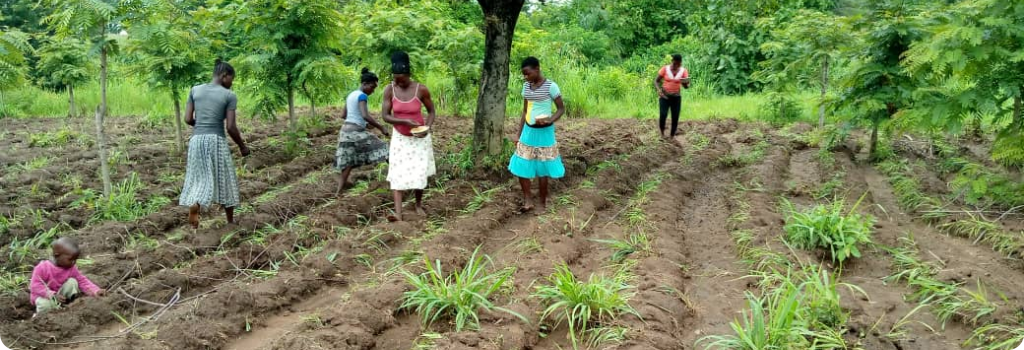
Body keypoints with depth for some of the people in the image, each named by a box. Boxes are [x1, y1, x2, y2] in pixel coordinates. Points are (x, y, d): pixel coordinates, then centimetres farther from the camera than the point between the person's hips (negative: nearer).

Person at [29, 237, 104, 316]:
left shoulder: (71, 268, -9)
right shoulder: (42, 268, -23)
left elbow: (83, 281, -10)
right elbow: (35, 286, -25)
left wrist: (96, 291, -28)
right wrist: (53, 295, -35)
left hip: (60, 294, 4)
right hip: (43, 295, -4)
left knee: (72, 281, -18)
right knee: (45, 304, -36)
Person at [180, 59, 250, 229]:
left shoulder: (195, 90, 7)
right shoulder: (229, 96, -4)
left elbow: (188, 119, 5)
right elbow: (230, 127, -8)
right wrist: (242, 146, 6)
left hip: (196, 140, 3)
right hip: (217, 141, -3)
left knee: (199, 179, 12)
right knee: (224, 180, 12)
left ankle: (194, 204, -18)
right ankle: (231, 221, 22)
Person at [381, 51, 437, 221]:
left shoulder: (421, 90, -16)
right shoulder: (389, 90, -13)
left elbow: (431, 111, -4)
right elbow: (385, 116, -12)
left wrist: (428, 127, -22)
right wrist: (405, 121, -27)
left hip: (419, 137, -1)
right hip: (399, 137, 1)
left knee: (419, 172, 2)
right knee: (397, 174, -8)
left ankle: (419, 203, 28)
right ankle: (398, 213, -13)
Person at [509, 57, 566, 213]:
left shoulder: (550, 86, -13)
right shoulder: (526, 86, 5)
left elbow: (562, 109, -7)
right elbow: (525, 112, 12)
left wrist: (549, 120, -25)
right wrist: (519, 135, 12)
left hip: (544, 132, -6)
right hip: (528, 131, 6)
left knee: (541, 169, 3)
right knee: (520, 166, 3)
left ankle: (542, 203, 17)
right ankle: (528, 201, 15)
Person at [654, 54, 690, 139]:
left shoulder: (683, 71, -4)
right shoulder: (665, 69, -7)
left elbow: (686, 87, -5)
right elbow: (656, 81, -1)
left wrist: (686, 83, -29)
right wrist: (659, 89, -20)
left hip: (676, 97, 2)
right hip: (664, 97, -2)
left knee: (675, 118, -4)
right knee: (663, 115, -19)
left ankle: (672, 137, 13)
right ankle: (662, 132, 6)